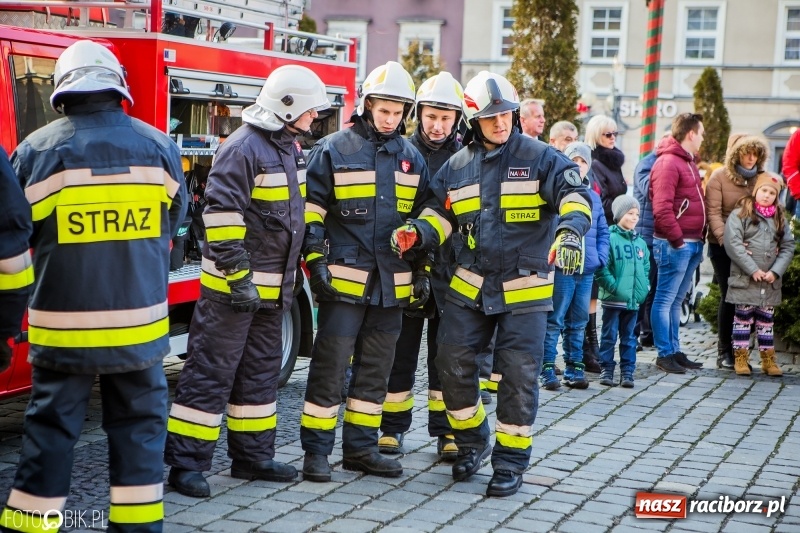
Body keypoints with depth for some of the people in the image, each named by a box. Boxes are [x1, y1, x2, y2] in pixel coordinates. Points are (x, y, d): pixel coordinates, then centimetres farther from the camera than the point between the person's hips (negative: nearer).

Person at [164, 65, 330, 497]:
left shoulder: (289, 148, 13)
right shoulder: (243, 148, -17)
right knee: (212, 372, -5)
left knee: (261, 372, 15)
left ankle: (253, 455, 26)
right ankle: (186, 462, 1)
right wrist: (239, 277, -23)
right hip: (234, 287, -9)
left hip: (271, 289, 9)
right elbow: (222, 215, -23)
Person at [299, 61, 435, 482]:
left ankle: (361, 447, 20)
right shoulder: (334, 149, -3)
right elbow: (312, 210, -4)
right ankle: (316, 450, 5)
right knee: (330, 366, -3)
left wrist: (423, 269, 13)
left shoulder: (411, 157, 11)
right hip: (344, 278, -5)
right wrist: (316, 262, -11)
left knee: (376, 369, 11)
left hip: (392, 284, 5)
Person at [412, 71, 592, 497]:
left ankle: (510, 461, 13)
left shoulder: (540, 157, -5)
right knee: (452, 362, 1)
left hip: (525, 289, -3)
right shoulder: (457, 166, 7)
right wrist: (417, 231, -4)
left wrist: (570, 231, -34)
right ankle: (471, 441, 25)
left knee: (518, 375, -1)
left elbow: (574, 194, -14)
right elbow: (442, 213, 16)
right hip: (470, 286, 4)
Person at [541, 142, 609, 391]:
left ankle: (575, 368, 20)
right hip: (561, 268, -6)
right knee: (554, 320, -2)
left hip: (587, 270, 6)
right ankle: (547, 369, 2)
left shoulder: (593, 197, 14)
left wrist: (601, 257, 6)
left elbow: (603, 231, 19)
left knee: (578, 321, 12)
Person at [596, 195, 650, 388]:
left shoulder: (640, 243, 10)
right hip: (613, 299, -5)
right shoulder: (610, 239, -9)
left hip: (634, 300, 5)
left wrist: (644, 287, 4)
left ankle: (627, 371, 16)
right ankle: (606, 369, 12)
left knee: (629, 337, 11)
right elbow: (601, 269, -13)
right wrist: (614, 287, -18)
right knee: (609, 336, 4)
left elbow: (646, 268, 17)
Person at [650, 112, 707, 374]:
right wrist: (677, 239, -18)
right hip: (675, 244, -10)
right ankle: (665, 354, 2)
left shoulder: (688, 162, 20)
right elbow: (662, 208, -21)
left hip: (692, 243, 10)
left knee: (676, 300, 14)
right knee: (665, 300, -2)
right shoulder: (668, 163, -13)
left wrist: (699, 238, 14)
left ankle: (675, 350, 20)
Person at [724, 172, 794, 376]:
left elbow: (788, 246, 7)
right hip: (745, 280, -4)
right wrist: (753, 270, -16)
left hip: (771, 282, 4)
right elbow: (732, 243, -13)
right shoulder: (741, 213, -4)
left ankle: (768, 359, 17)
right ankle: (741, 358, 10)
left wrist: (775, 271, -8)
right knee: (743, 318, 3)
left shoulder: (780, 218, 11)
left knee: (766, 320, 11)